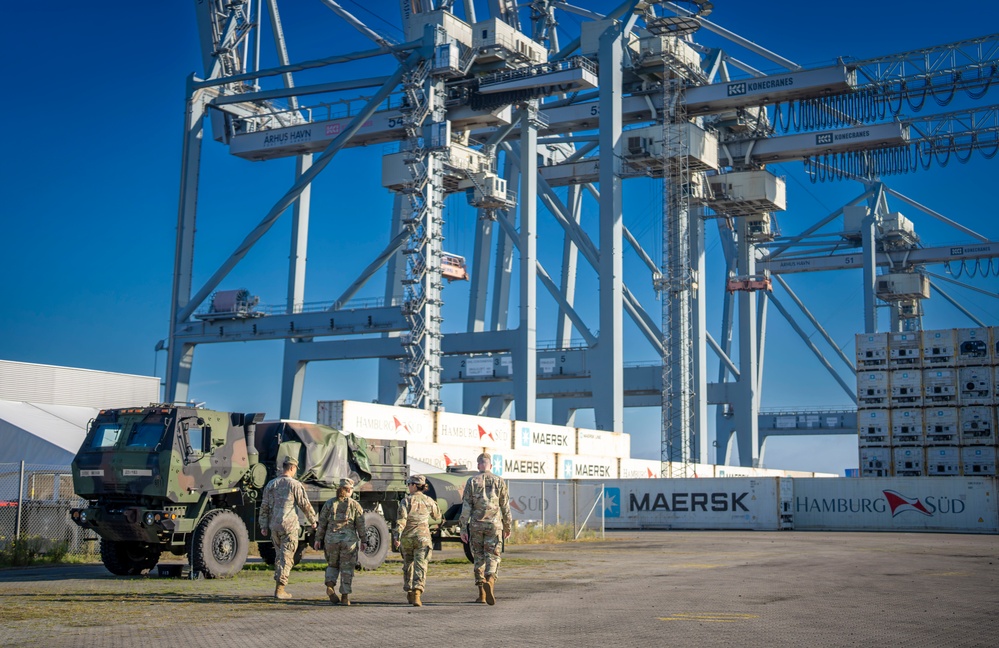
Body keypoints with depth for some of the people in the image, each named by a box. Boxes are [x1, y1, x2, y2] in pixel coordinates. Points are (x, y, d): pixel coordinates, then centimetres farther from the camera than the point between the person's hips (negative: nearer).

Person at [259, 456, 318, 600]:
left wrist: (263, 526, 16)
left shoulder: (271, 484, 8)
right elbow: (305, 505, -6)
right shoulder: (295, 484, -8)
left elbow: (264, 507, 11)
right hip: (289, 526, -6)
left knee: (279, 555, 18)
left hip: (274, 526, 6)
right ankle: (279, 589, -5)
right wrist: (313, 521, 8)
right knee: (286, 558, -2)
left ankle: (279, 587, 20)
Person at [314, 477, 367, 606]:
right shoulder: (355, 505, 1)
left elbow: (322, 523, 4)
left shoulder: (329, 503, 4)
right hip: (349, 540, -1)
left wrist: (318, 539, 11)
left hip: (331, 539, 1)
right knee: (347, 569, 7)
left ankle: (330, 585, -4)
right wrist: (362, 541, 10)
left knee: (332, 565, 20)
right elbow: (360, 525, 2)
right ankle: (345, 597, 5)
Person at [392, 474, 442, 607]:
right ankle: (417, 593, -23)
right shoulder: (428, 500, 3)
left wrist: (397, 537, -15)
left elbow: (401, 520, -14)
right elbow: (437, 517, 18)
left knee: (408, 565, 19)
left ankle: (409, 592, 31)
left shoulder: (406, 500, -5)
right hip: (423, 536, 0)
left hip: (407, 537, 0)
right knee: (420, 566, -6)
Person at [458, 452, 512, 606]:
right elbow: (505, 506, 3)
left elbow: (466, 507, -5)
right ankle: (490, 581, -29)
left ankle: (482, 594, 13)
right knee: (492, 556, 1)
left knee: (478, 557, 11)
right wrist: (508, 526, 14)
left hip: (476, 525, 1)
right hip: (494, 524, -1)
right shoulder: (499, 481, 2)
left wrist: (463, 529, -2)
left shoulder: (472, 481, -1)